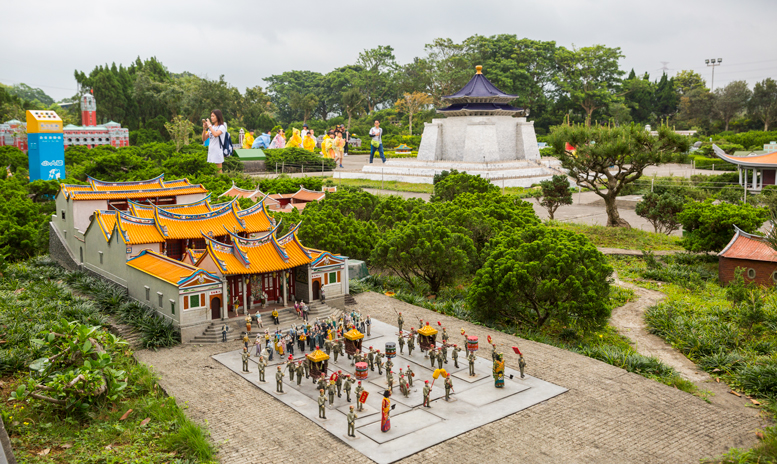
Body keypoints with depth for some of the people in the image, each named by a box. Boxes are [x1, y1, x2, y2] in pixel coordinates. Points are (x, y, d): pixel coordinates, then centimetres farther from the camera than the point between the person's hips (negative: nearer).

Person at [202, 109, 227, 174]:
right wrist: (204, 128, -2)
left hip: (218, 152, -7)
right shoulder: (211, 127, 13)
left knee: (219, 172, -2)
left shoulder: (222, 127, -6)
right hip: (210, 152, 7)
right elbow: (203, 139, 10)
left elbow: (216, 134, -27)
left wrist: (209, 125, -15)